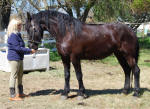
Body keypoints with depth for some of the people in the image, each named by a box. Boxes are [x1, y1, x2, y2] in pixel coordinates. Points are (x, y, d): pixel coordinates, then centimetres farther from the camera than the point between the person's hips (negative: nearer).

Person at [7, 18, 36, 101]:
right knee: (14, 76, -4)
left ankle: (20, 93, 30)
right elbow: (18, 48, -22)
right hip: (14, 58, -10)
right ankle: (12, 95, 3)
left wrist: (29, 50, 7)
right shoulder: (13, 36, -18)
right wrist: (29, 50, -17)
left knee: (20, 75, 17)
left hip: (19, 58, 10)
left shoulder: (17, 35, 14)